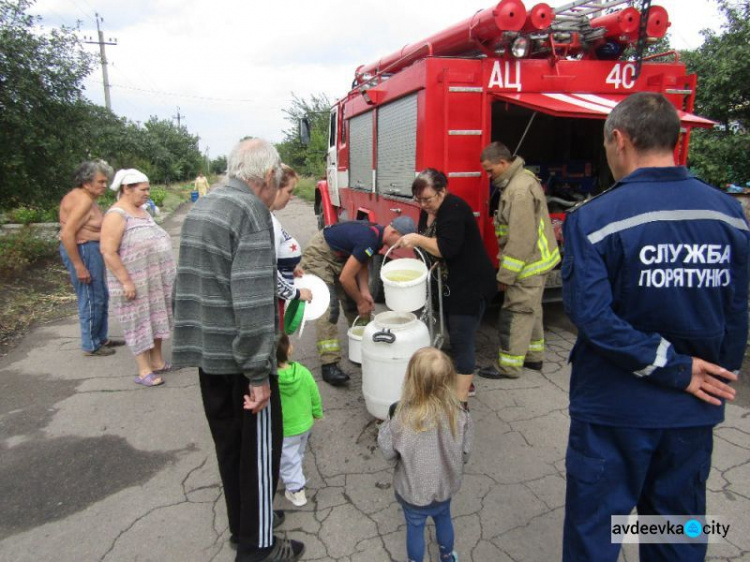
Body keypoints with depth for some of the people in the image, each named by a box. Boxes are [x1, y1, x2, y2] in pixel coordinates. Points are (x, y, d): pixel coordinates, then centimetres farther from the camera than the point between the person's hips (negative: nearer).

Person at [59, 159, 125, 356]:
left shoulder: (86, 197, 12)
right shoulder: (82, 200, -19)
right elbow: (67, 234, -25)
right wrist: (79, 266, -23)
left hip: (91, 250, 11)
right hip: (82, 251, -11)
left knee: (102, 297, 19)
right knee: (91, 300, 0)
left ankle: (101, 338, 32)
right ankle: (91, 346, 13)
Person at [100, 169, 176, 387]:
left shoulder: (142, 211, 11)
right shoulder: (116, 215, -16)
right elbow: (108, 252, -21)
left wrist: (166, 273, 19)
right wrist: (126, 281, -23)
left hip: (155, 279, 8)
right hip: (135, 283, -8)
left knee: (155, 319, 15)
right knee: (140, 323, 0)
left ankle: (157, 362, 27)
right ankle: (144, 371, 10)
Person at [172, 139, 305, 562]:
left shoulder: (202, 206, 11)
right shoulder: (252, 212, -18)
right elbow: (251, 301, -24)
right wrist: (258, 373, -19)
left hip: (206, 352, 9)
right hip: (239, 356, -8)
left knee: (229, 444, 20)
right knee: (260, 448, 7)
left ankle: (242, 526, 37)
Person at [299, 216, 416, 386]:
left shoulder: (376, 233, -3)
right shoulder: (369, 241, -32)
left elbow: (362, 264, 5)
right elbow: (345, 278, -26)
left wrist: (365, 293, -9)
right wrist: (361, 302, -12)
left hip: (338, 257, 10)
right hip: (318, 256, -10)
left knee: (354, 302, 9)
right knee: (328, 308, -17)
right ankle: (329, 365, -18)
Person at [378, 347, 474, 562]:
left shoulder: (403, 420, -35)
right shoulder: (460, 416, -25)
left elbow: (388, 451, -18)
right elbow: (464, 455, -11)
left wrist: (387, 423, -7)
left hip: (412, 491, -3)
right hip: (444, 485, 3)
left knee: (415, 527, 24)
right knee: (443, 519, 32)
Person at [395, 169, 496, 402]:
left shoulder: (454, 209, -19)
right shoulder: (428, 211, 9)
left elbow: (448, 248, -28)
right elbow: (430, 244, 19)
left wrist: (417, 239, -26)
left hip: (471, 285, -10)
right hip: (449, 284, 10)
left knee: (462, 339, -7)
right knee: (455, 334, 17)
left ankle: (460, 398, 0)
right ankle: (464, 383, 33)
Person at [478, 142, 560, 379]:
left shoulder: (520, 190, -24)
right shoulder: (519, 180, 10)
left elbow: (521, 239, -27)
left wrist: (505, 276, -21)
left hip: (528, 264, -11)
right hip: (536, 260, 11)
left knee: (516, 313, -1)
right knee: (531, 309, 20)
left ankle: (509, 366, 9)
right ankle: (533, 356, 34)